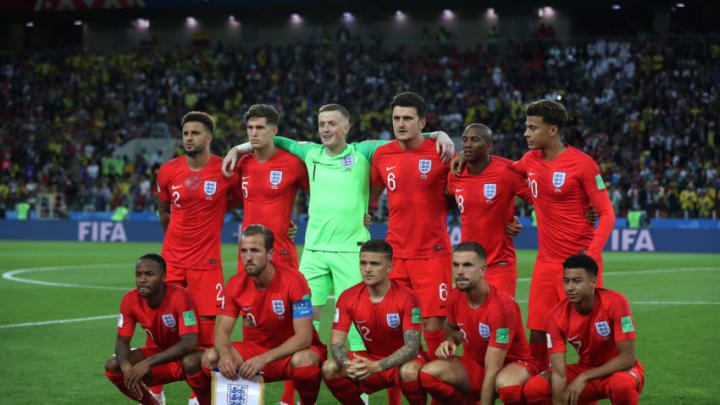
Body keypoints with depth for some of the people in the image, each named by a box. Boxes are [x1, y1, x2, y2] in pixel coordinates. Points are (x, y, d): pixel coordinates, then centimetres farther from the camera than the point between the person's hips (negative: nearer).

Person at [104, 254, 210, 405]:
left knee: (191, 361, -40)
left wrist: (147, 363, -40)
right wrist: (126, 366, -33)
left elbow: (190, 343, -34)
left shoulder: (180, 296, -28)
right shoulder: (131, 299, -13)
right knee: (112, 365, -16)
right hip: (158, 352, 5)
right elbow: (122, 340, -8)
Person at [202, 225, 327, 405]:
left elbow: (304, 337, -25)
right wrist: (225, 354, -31)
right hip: (255, 348, 4)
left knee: (303, 361, -39)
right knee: (211, 357, -20)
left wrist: (264, 359, -38)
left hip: (292, 350, -4)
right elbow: (222, 330, -5)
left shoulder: (293, 281, -20)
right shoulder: (236, 284, -6)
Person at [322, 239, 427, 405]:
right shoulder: (348, 298, -8)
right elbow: (337, 342, -11)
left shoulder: (406, 298, -19)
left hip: (403, 360, -4)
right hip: (371, 358, 4)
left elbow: (412, 346, -26)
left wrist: (376, 366, -41)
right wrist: (348, 365, -35)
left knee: (409, 372, -39)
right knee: (329, 369, -22)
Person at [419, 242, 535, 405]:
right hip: (474, 364, 6)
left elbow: (492, 371, -27)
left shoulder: (502, 306, -26)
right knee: (429, 372, -23)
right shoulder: (456, 298, -7)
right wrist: (450, 342, -6)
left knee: (507, 384, -43)